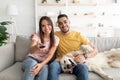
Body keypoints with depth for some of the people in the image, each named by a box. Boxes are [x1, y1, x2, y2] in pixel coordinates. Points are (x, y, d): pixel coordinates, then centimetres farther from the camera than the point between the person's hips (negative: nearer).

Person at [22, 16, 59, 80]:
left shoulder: (55, 39, -1)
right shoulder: (36, 36, -6)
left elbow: (50, 55, -11)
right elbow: (31, 51, -23)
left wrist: (41, 65, -30)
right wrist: (36, 47, -48)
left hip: (43, 62, 1)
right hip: (31, 59, -1)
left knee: (44, 68, -35)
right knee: (32, 64, -37)